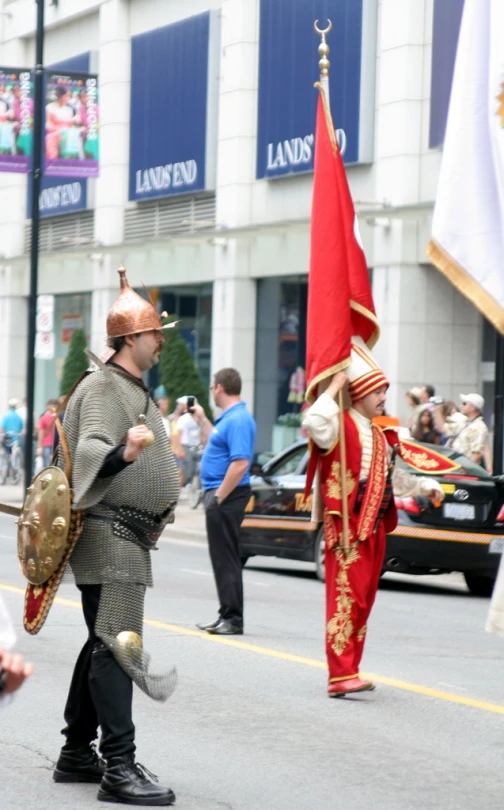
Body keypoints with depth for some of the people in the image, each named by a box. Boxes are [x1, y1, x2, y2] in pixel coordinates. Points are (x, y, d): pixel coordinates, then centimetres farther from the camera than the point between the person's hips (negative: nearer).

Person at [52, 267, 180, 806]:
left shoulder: (134, 389, 19)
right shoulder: (103, 387, -13)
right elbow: (91, 450, -28)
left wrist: (157, 513, 33)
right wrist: (125, 452, -48)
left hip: (128, 537, 11)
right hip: (108, 534, -11)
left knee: (104, 644, 13)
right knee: (116, 644, -15)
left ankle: (77, 755, 20)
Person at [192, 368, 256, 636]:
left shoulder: (238, 420, -18)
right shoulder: (229, 417, 15)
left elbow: (240, 463, -26)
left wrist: (218, 498, -24)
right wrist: (202, 419, 31)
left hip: (225, 496, -11)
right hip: (219, 493, 11)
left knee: (225, 558, -8)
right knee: (222, 557, 13)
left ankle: (233, 619, -7)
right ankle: (227, 616, 19)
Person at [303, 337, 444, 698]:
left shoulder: (379, 436, 20)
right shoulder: (341, 427, -9)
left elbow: (393, 476, 32)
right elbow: (316, 423, -32)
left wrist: (424, 485, 21)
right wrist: (334, 388, -23)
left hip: (374, 529, 9)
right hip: (346, 529, -9)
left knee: (363, 601, 10)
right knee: (346, 598, -13)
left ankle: (348, 672, 17)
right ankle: (341, 676, -15)